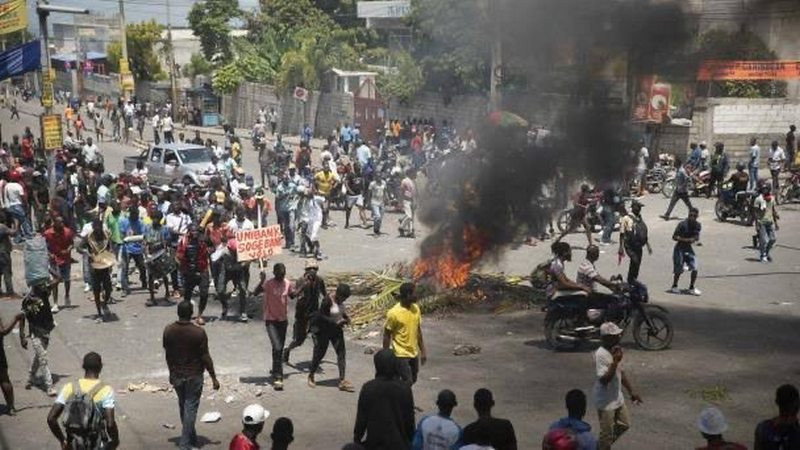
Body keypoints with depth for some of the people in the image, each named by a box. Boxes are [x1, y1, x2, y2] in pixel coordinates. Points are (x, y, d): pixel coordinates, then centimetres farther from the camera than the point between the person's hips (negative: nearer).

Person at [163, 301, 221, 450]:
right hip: (194, 376, -4)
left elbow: (167, 355, 3)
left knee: (183, 406, 20)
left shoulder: (168, 331, -7)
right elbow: (205, 357, -14)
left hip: (176, 375, 4)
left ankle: (191, 437, 33)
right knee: (191, 408, 5)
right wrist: (214, 378, -4)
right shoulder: (198, 332, -19)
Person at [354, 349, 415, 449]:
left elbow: (361, 418, -4)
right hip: (398, 442, 1)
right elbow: (409, 418, -1)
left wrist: (357, 438, 11)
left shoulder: (368, 388, -11)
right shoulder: (405, 389, -9)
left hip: (374, 443, -1)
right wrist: (410, 440, 14)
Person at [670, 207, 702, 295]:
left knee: (695, 269, -4)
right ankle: (674, 287, 25)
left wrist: (697, 241, -11)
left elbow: (697, 237, 13)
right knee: (679, 270, 0)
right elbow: (674, 237, -17)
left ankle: (691, 288, 15)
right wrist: (687, 240, -25)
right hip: (679, 249, -5)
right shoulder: (682, 224, -18)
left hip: (689, 248, 5)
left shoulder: (697, 225, 0)